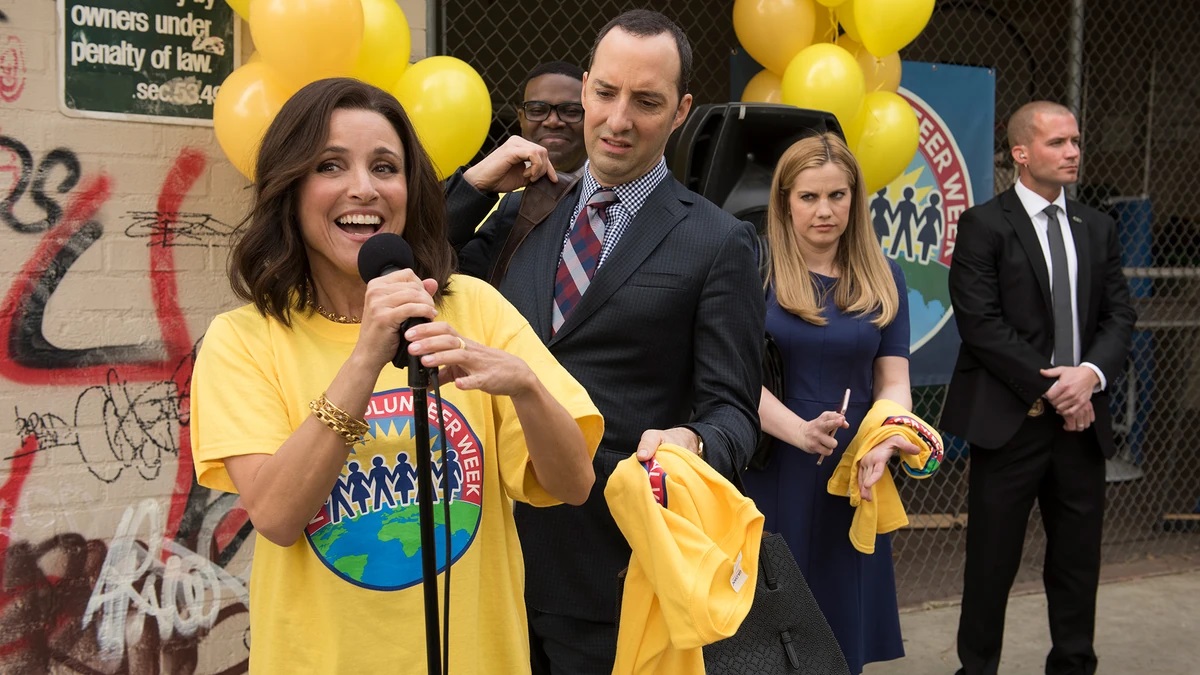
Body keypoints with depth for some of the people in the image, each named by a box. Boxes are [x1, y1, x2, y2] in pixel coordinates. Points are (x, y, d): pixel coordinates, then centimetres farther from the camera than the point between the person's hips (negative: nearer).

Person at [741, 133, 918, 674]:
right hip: (770, 473, -3)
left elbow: (892, 379, 5)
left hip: (851, 477, 3)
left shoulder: (883, 278, 8)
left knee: (843, 621, 11)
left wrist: (887, 437, -16)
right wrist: (799, 430, -25)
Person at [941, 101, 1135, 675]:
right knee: (992, 562, 4)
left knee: (1078, 560, 11)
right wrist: (1049, 388, -13)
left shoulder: (1097, 228, 12)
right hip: (1010, 419, -5)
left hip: (1081, 419, 5)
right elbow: (980, 322, -12)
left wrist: (1091, 374, -11)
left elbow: (1119, 315, 9)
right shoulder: (983, 225, -4)